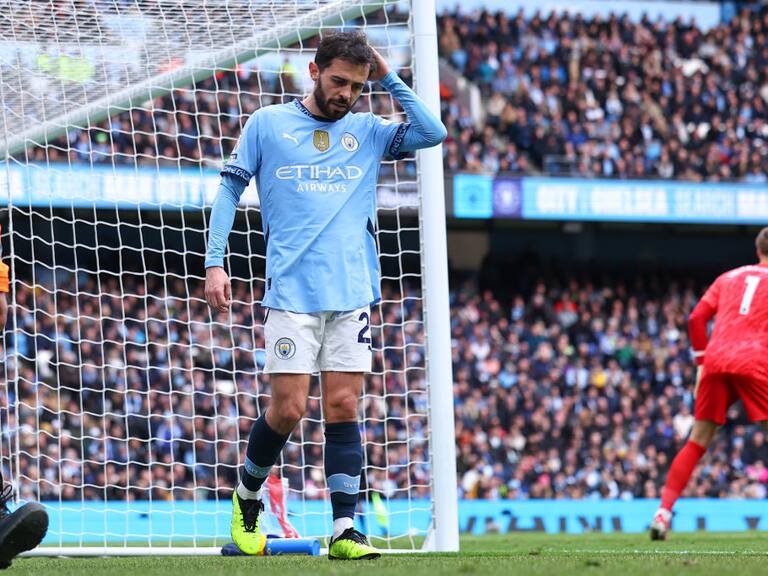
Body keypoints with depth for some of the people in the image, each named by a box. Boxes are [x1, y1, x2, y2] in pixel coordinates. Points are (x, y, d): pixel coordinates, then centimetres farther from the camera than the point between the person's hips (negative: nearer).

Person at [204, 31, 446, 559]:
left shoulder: (368, 132, 11)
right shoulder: (267, 125, 5)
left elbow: (433, 133, -1)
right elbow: (230, 189, 7)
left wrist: (388, 77, 0)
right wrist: (215, 263, -1)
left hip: (353, 296, 3)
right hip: (292, 295, -3)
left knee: (344, 407, -1)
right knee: (288, 409, -6)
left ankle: (345, 530, -1)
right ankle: (247, 495, 20)